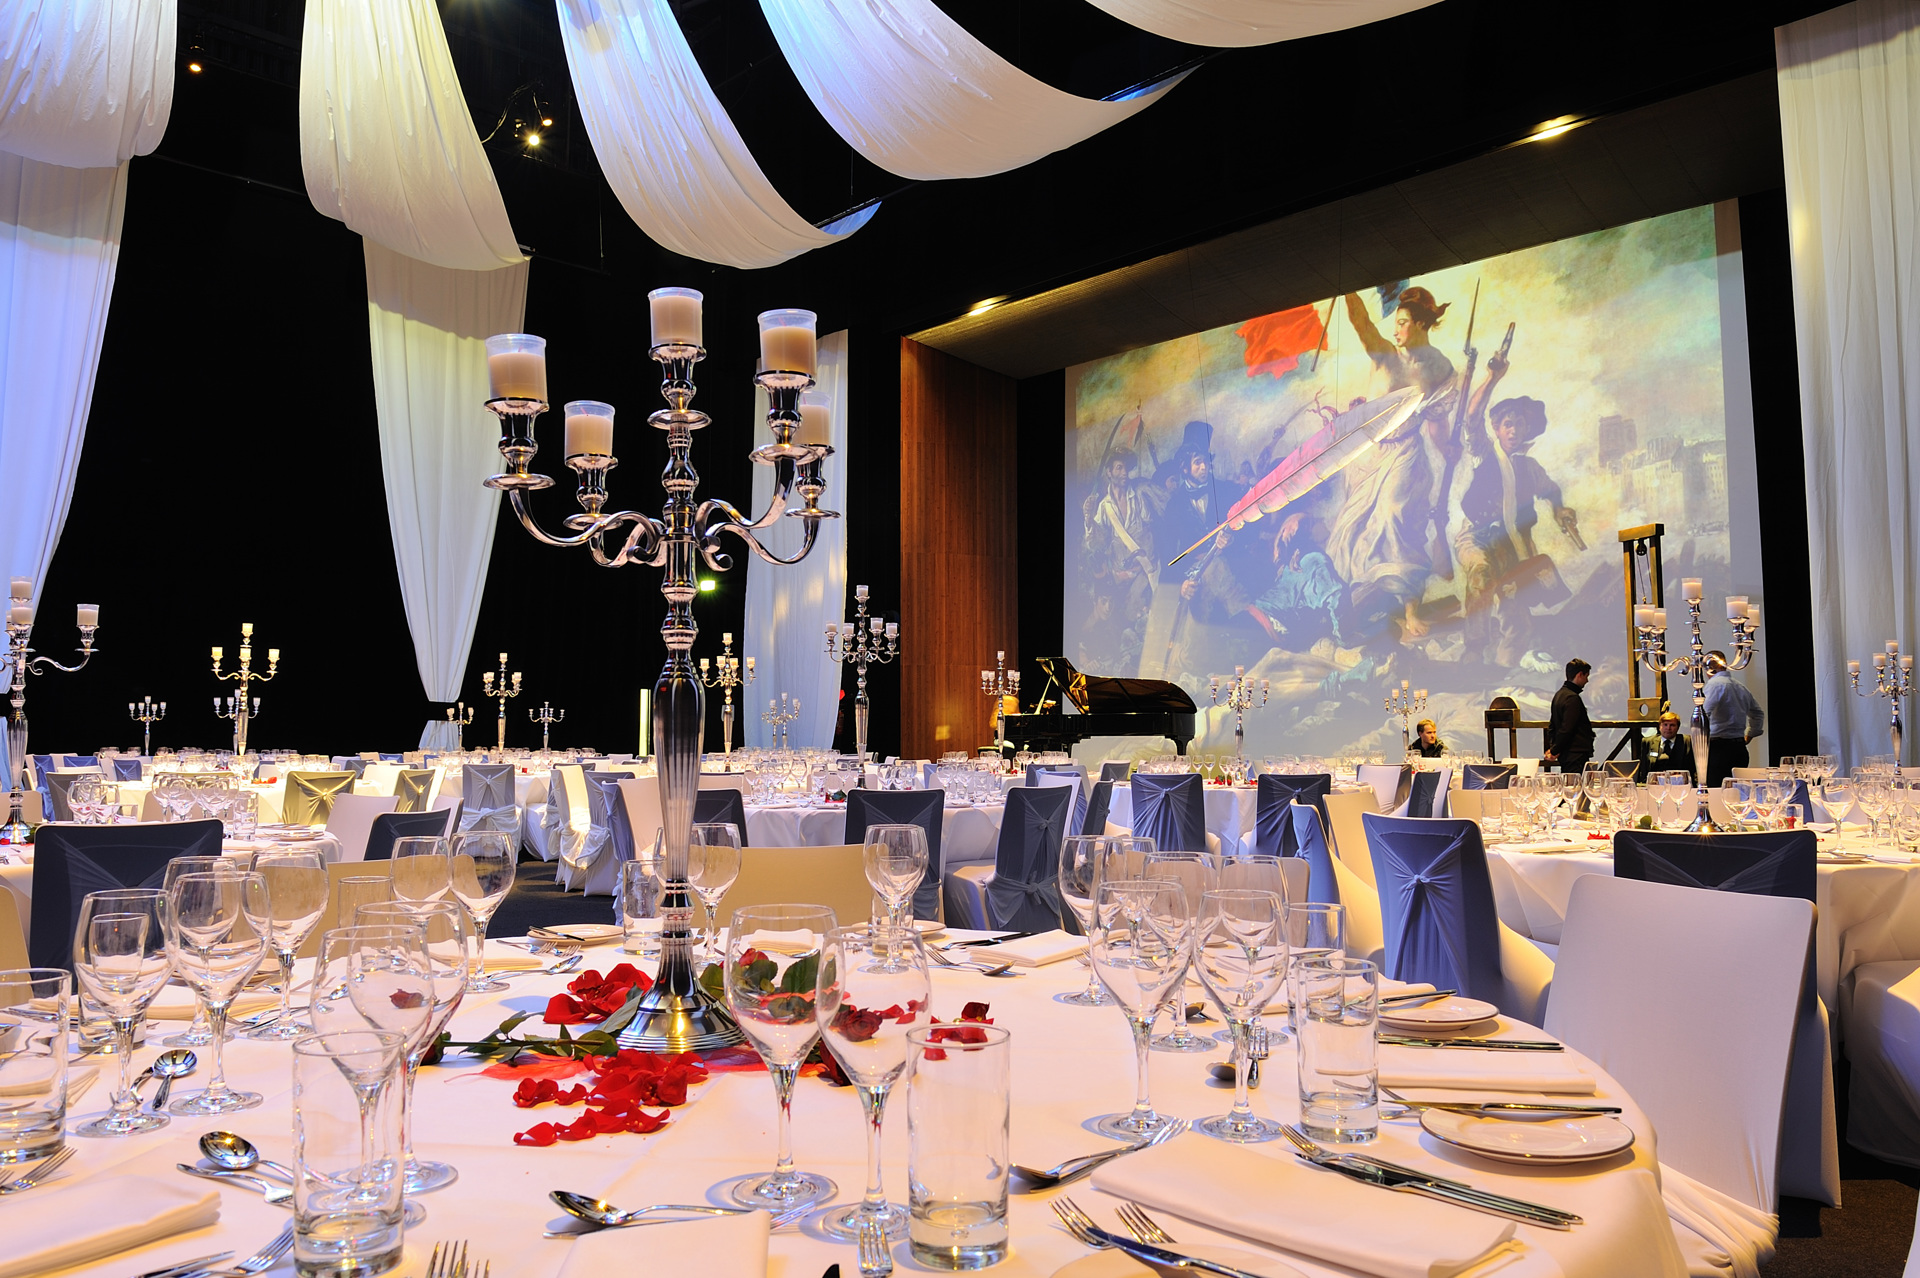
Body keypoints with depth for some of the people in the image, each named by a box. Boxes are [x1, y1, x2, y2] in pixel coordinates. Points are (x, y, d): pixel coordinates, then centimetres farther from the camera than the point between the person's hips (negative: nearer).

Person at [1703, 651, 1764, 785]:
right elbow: (1758, 714, 31)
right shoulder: (1741, 686, 17)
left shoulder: (1714, 683, -8)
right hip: (1740, 748, 8)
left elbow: (1705, 713, -20)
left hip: (1719, 747, -8)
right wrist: (1748, 736, 33)